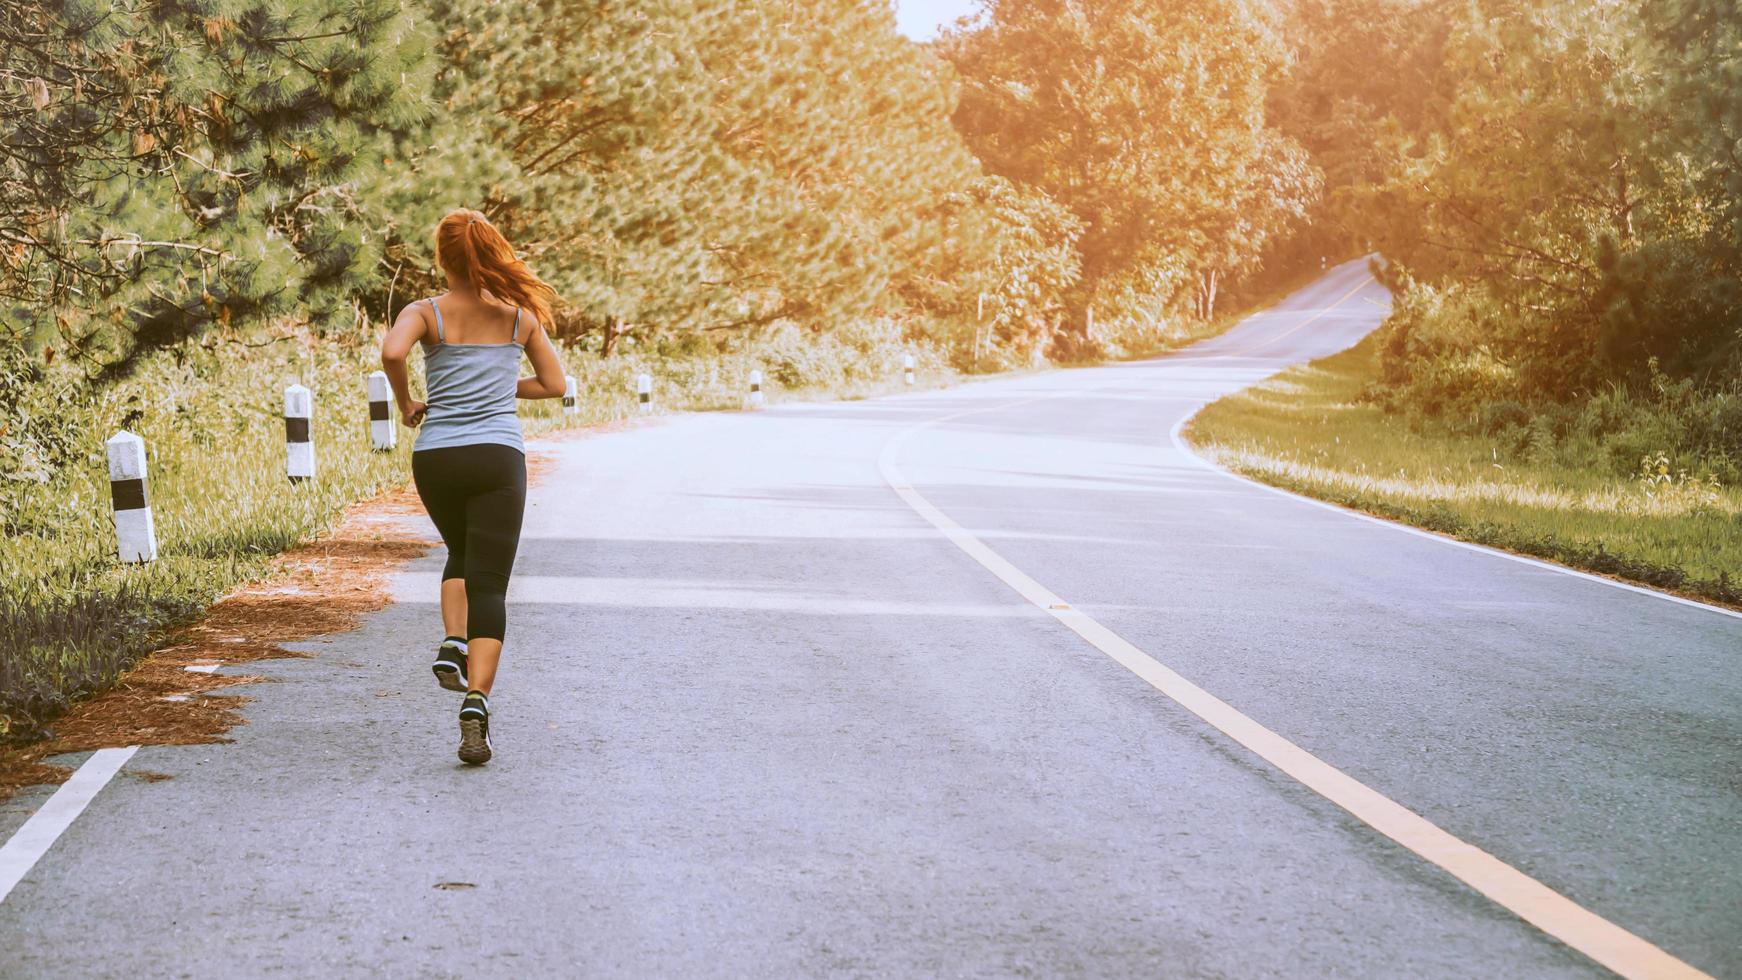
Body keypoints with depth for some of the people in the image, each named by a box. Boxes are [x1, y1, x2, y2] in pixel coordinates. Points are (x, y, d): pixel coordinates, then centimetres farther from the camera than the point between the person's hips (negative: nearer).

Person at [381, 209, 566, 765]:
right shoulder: (521, 315, 7)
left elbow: (391, 351, -19)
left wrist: (406, 403, -2)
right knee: (489, 584, -4)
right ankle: (476, 703, -20)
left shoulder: (426, 313, 1)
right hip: (498, 456, -1)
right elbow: (554, 384, 14)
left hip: (436, 457, 1)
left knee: (461, 556, 29)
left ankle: (453, 644, 7)